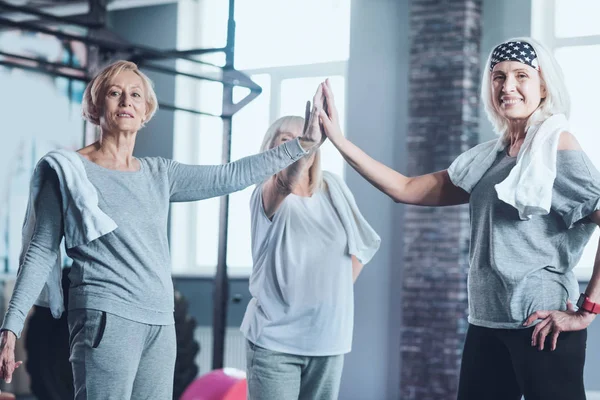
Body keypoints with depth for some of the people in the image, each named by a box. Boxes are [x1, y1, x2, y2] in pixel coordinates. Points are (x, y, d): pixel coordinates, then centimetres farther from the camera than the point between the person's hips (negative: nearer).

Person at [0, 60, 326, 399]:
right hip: (107, 319, -5)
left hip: (161, 324, 6)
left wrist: (303, 145, 6)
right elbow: (42, 251, -1)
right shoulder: (69, 171, 0)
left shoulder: (159, 175, 13)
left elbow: (231, 176, 11)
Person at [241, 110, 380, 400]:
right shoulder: (268, 196, -6)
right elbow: (288, 182, -32)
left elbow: (361, 244, 17)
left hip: (329, 337, 4)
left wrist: (338, 293, 11)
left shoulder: (333, 188, 6)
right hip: (274, 338, -4)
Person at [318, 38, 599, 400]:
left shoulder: (557, 147, -8)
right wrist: (339, 141, 9)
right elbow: (406, 189, 14)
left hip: (541, 325, -7)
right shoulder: (489, 157, 12)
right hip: (487, 322, 7)